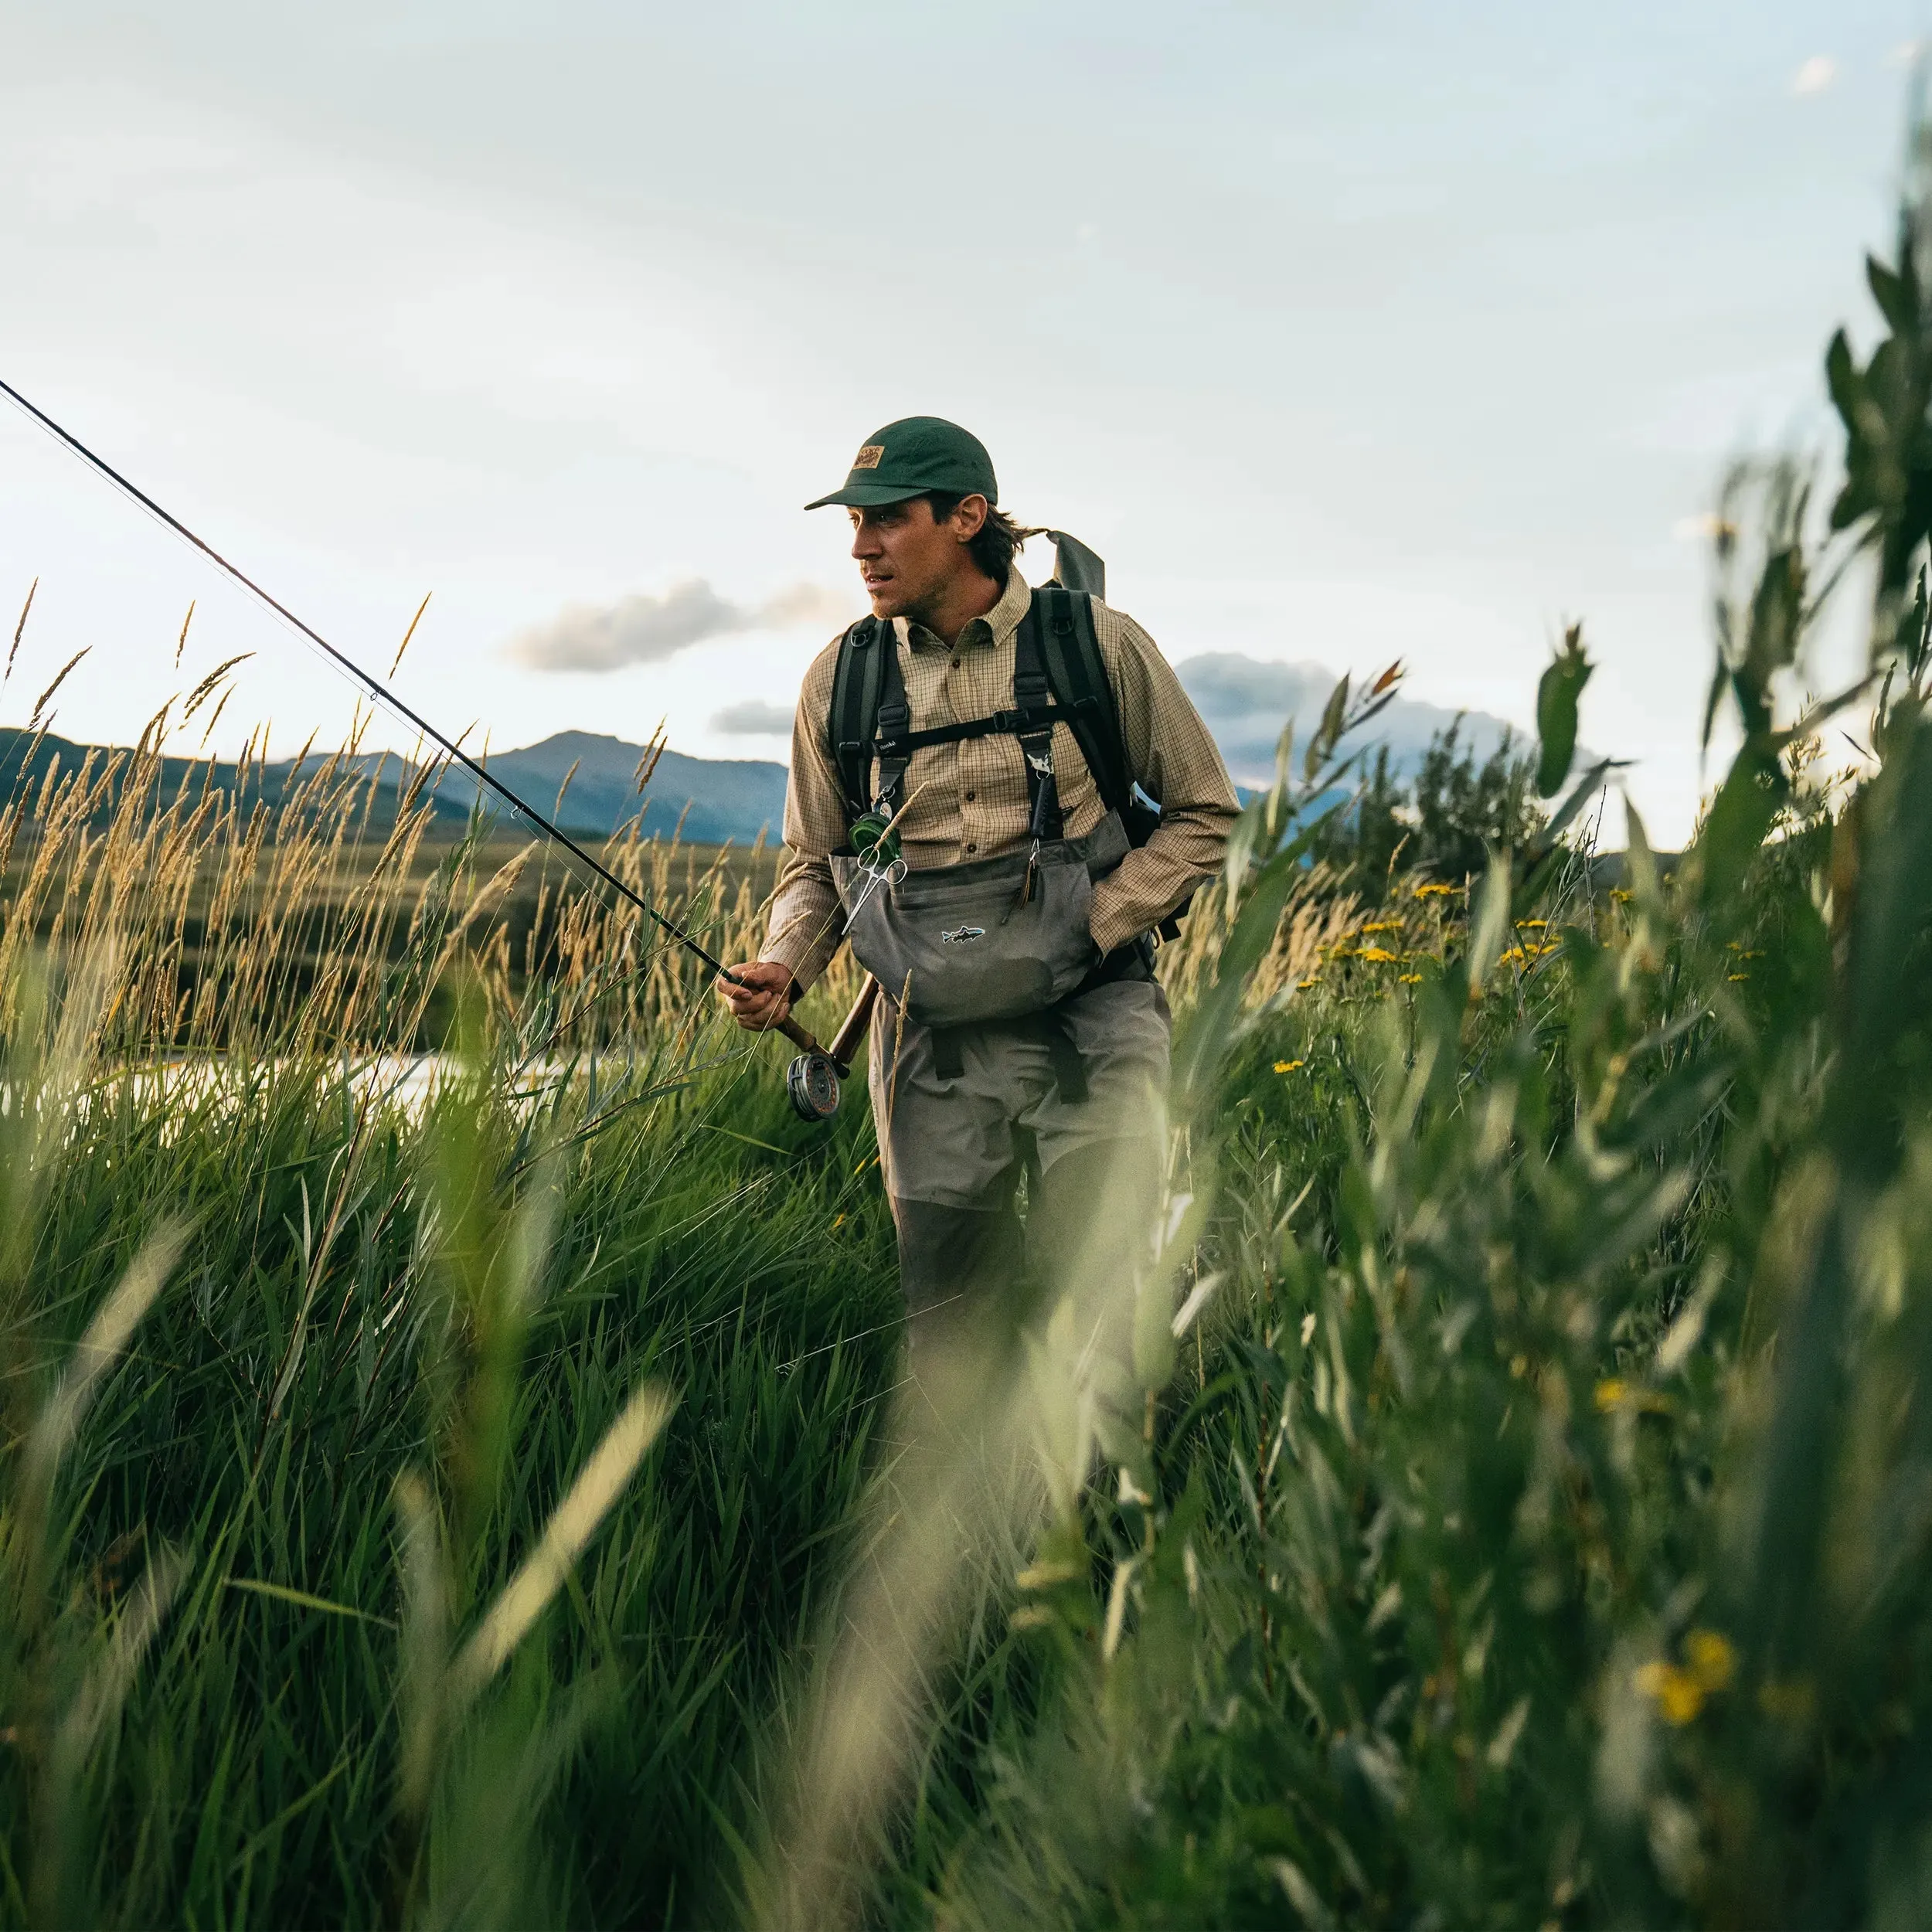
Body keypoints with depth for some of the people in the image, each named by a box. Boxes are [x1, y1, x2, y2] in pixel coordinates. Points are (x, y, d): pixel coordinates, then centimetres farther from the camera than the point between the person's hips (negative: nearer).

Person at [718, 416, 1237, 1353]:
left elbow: (1204, 815, 5)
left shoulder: (1098, 644, -3)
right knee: (947, 1315, 7)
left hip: (1089, 1024, -2)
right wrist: (782, 969, -5)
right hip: (932, 1042, 3)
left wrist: (1091, 928, -8)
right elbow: (814, 861, 15)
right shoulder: (840, 677, 5)